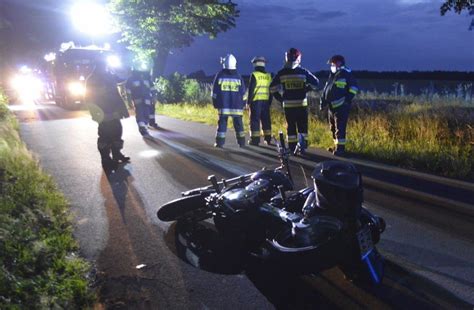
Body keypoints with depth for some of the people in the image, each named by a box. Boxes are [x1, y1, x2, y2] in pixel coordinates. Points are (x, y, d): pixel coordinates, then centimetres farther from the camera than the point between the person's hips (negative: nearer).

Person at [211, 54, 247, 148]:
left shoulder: (220, 75, -1)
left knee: (222, 122, 3)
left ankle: (220, 142, 0)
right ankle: (242, 142, 10)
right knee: (238, 123, 8)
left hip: (223, 105, -1)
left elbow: (215, 91, 1)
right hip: (237, 105, 1)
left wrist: (215, 103, 9)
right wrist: (243, 104, 13)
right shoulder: (238, 76, 3)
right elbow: (243, 92, 6)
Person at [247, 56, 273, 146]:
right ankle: (268, 139, 14)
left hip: (256, 101, -5)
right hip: (266, 101, 5)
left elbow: (251, 89, -10)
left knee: (255, 120, -1)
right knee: (266, 120, 11)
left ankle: (255, 139, -1)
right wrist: (270, 102, 19)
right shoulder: (269, 76, 8)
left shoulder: (254, 75, -8)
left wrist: (248, 101, -3)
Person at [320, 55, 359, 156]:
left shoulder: (346, 73, -6)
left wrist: (348, 99, -19)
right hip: (332, 106, 9)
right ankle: (337, 146, 27)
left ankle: (340, 148, -5)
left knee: (340, 129, -10)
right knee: (333, 128, 16)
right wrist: (322, 102, 17)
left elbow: (354, 86, -12)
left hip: (341, 107, -9)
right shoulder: (332, 75, 19)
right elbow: (325, 90, 22)